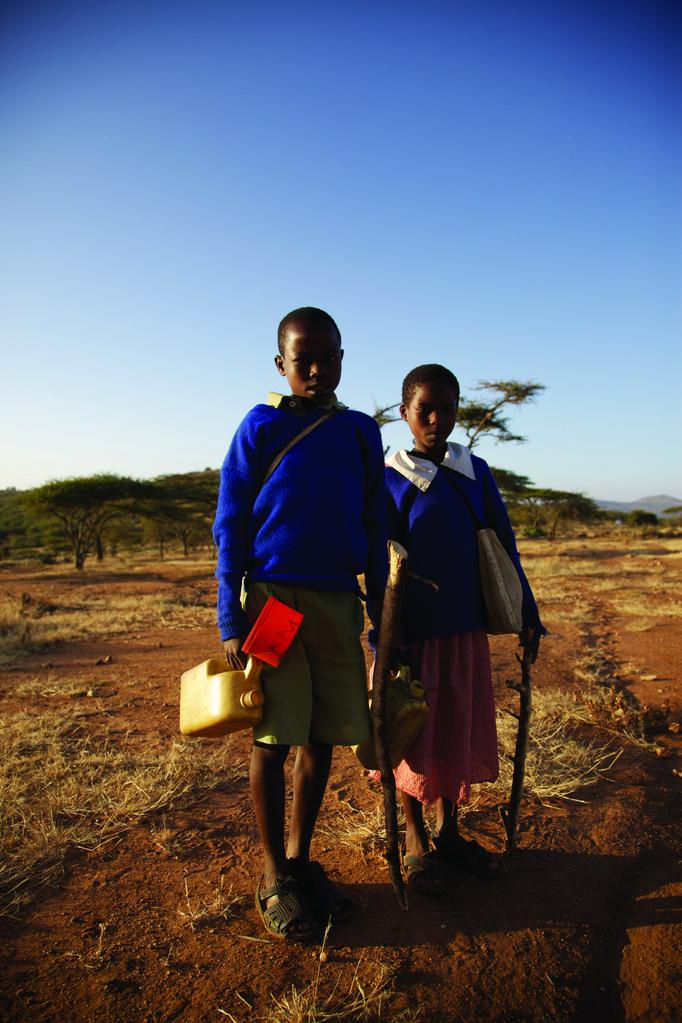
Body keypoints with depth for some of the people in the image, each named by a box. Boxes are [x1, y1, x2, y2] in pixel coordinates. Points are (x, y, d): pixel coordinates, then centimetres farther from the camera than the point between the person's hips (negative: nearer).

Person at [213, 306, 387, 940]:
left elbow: (374, 531, 12)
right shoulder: (261, 427, -2)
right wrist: (231, 621, -8)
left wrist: (379, 611, 11)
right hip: (273, 597, -3)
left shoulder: (361, 433, 8)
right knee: (273, 739, 2)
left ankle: (300, 858, 30)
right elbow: (230, 528, -3)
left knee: (323, 737, 10)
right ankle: (274, 877, 22)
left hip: (338, 601, 4)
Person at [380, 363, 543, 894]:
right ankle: (416, 842, 28)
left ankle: (449, 831, 35)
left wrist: (527, 614, 8)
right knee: (415, 737, 7)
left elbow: (505, 548, 10)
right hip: (414, 631, -4)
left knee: (459, 732, 15)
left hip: (468, 629, 4)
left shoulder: (477, 472, 5)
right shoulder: (389, 480, -7)